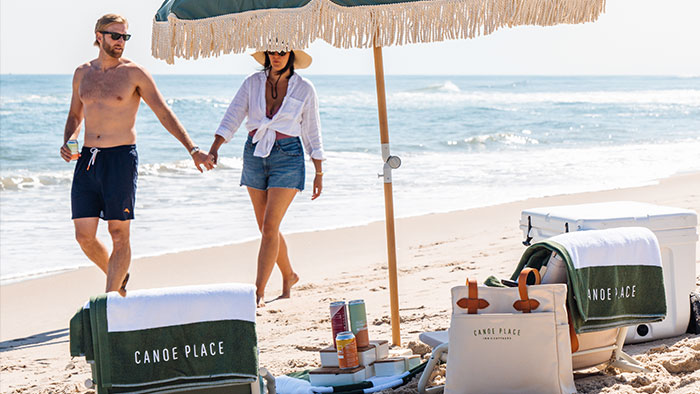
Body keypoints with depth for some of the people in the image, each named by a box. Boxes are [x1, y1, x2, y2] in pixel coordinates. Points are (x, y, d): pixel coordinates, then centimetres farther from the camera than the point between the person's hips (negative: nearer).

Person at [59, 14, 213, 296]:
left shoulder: (134, 73, -2)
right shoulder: (82, 73, 12)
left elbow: (164, 114, -5)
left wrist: (191, 149, -13)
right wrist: (68, 142, 3)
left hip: (120, 158, -4)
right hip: (87, 160, 4)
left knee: (119, 235, -4)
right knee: (84, 236, 3)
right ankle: (118, 278, 28)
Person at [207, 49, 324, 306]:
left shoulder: (304, 89, -2)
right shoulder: (253, 83, 2)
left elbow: (312, 133, 4)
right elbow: (231, 119, -3)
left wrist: (319, 173, 6)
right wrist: (214, 149, -17)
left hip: (287, 158, -4)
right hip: (255, 155, 4)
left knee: (270, 226, -12)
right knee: (266, 227, 12)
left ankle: (258, 292, -10)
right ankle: (289, 275, 35)